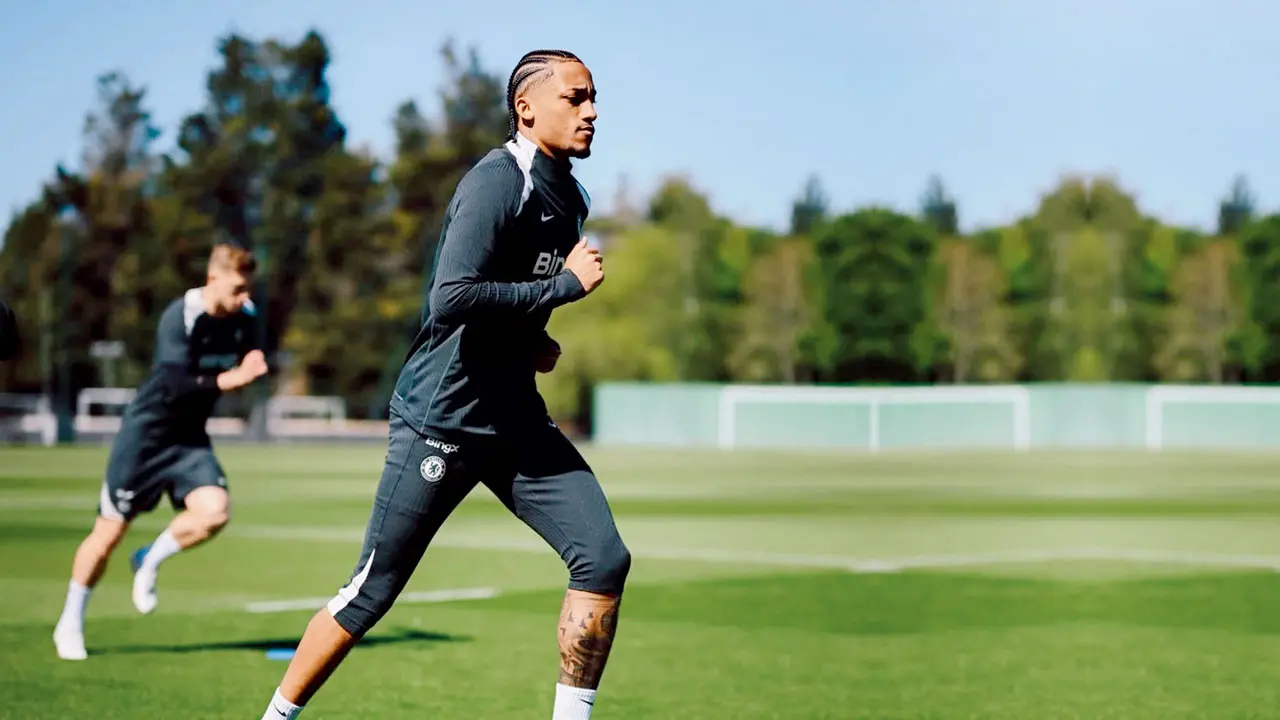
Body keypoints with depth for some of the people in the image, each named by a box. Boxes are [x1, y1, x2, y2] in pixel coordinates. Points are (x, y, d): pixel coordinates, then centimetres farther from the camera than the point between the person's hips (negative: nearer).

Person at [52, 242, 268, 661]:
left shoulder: (244, 318, -4)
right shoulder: (179, 318, -22)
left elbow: (243, 371, 11)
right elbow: (175, 386, -30)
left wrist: (247, 374, -11)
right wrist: (226, 379, -41)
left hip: (190, 437, 5)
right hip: (145, 433, -5)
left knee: (214, 512, -20)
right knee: (109, 533, 2)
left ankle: (150, 562, 9)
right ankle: (69, 625, 21)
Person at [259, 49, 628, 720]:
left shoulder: (567, 197, 11)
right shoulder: (496, 182, -17)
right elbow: (453, 299, -29)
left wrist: (533, 341, 9)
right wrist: (566, 283, -23)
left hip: (517, 418, 8)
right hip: (442, 419, -8)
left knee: (603, 560, -6)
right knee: (372, 593, 1)